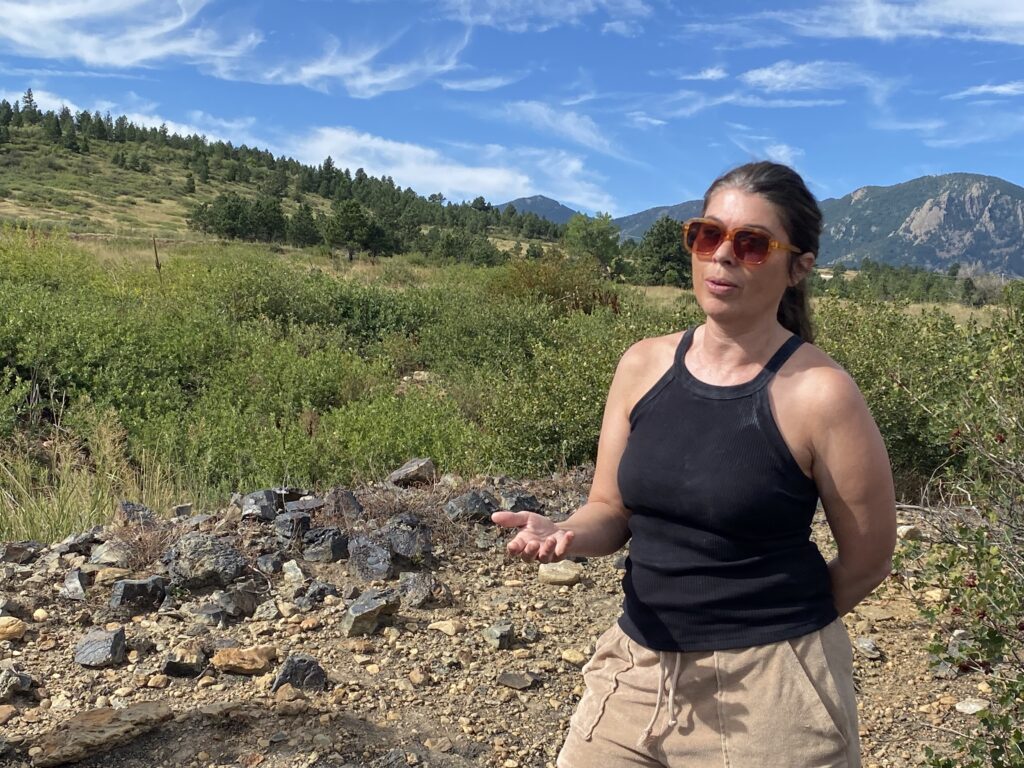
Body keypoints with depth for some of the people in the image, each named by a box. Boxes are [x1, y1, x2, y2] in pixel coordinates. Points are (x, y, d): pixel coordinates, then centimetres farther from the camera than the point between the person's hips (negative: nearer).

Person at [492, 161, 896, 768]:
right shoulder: (644, 365, -2)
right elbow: (612, 511, 5)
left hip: (771, 683, -4)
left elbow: (868, 560, -5)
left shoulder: (820, 393, -16)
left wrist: (778, 627, 4)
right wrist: (564, 534, -16)